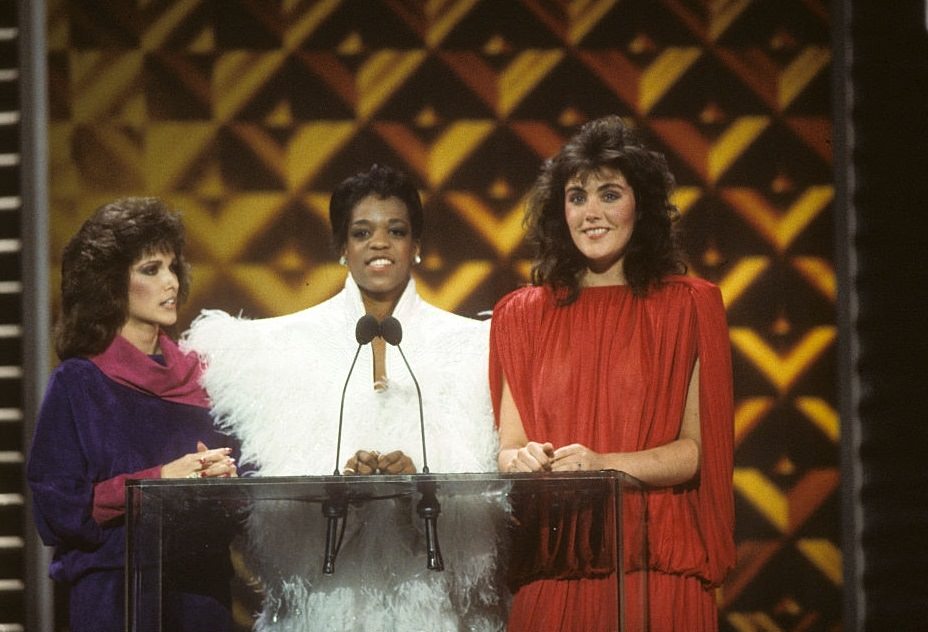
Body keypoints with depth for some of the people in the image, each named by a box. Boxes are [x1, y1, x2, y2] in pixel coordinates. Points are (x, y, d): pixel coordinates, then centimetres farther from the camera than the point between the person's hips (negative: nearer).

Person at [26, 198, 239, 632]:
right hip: (115, 592, -4)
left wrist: (224, 476, -8)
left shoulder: (196, 377, 10)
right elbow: (57, 507, -10)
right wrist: (158, 480, -18)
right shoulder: (77, 383, -4)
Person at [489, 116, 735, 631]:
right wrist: (520, 458, -15)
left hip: (654, 564, -1)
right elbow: (508, 444, 9)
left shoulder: (689, 307, 4)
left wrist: (603, 464, -17)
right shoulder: (523, 315, 10)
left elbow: (699, 448, -2)